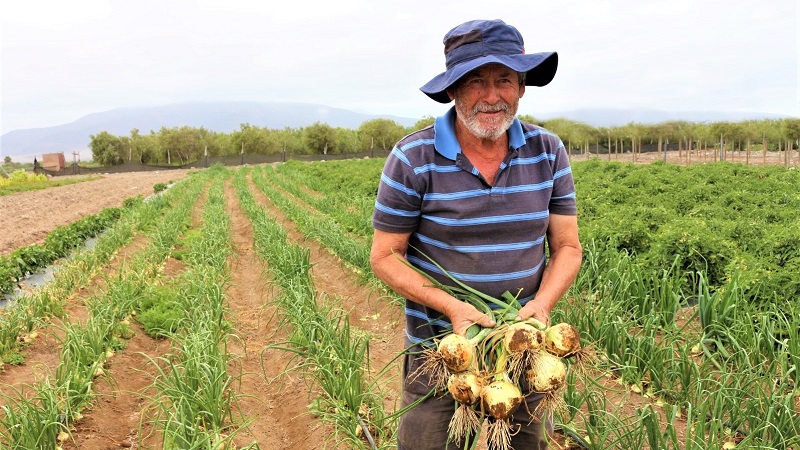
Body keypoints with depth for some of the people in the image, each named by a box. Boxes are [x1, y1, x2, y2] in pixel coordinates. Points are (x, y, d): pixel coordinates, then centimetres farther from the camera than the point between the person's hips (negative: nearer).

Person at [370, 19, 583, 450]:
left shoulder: (548, 153, -4)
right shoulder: (413, 159, -14)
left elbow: (567, 246, 2)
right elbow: (384, 256, -9)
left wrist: (543, 303, -17)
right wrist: (449, 306, -21)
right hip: (438, 350, -3)